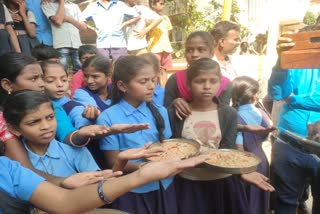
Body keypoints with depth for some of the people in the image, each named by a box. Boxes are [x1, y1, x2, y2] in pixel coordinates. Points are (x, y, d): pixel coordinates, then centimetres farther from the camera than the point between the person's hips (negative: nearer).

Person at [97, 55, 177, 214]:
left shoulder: (160, 112, -1)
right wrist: (141, 167, -26)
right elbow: (114, 163, -10)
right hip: (132, 191, -3)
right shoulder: (108, 118, -13)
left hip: (164, 186, 4)